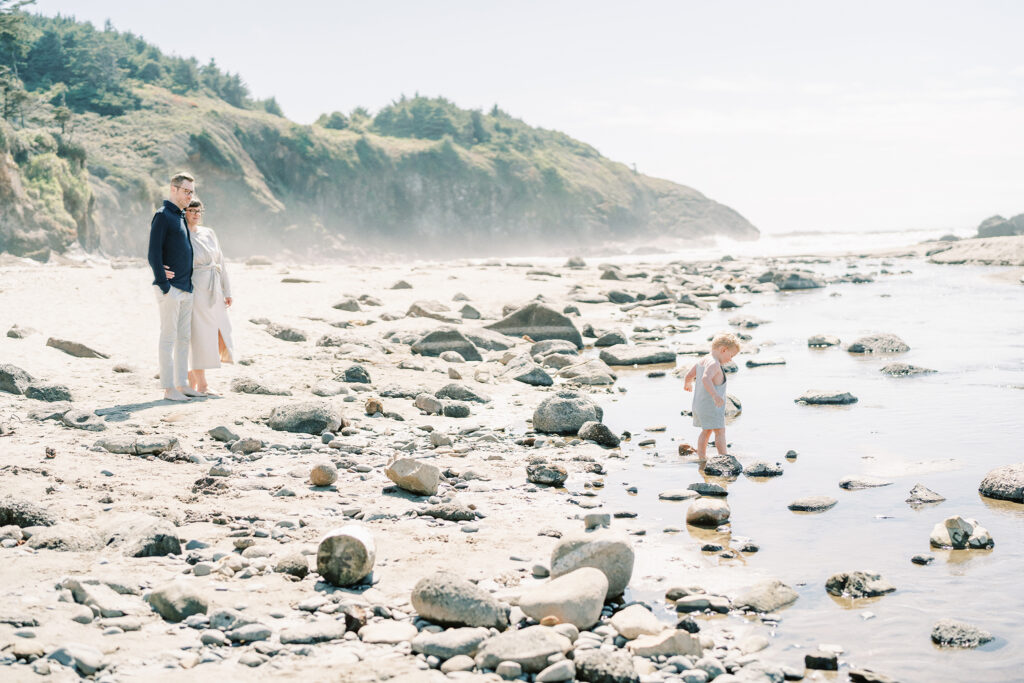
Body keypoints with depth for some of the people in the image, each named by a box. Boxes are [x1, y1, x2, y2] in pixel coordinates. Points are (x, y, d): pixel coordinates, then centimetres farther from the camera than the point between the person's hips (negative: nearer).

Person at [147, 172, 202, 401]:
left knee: (184, 338, 11)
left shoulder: (182, 217, 18)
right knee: (168, 337, -5)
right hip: (170, 289, -9)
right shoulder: (163, 216, -9)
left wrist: (189, 285, 15)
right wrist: (163, 285, -18)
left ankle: (182, 384, 17)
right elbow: (154, 253, -14)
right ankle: (169, 388, -2)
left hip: (186, 288, 9)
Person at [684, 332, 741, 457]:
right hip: (711, 405, -10)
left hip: (698, 404, 10)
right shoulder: (714, 364, -20)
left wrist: (687, 384, 43)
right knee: (720, 431, -7)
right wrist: (715, 395, -48)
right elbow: (706, 378, -38)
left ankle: (701, 458, 25)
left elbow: (689, 375, 22)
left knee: (706, 431, 20)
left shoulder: (702, 361, 10)